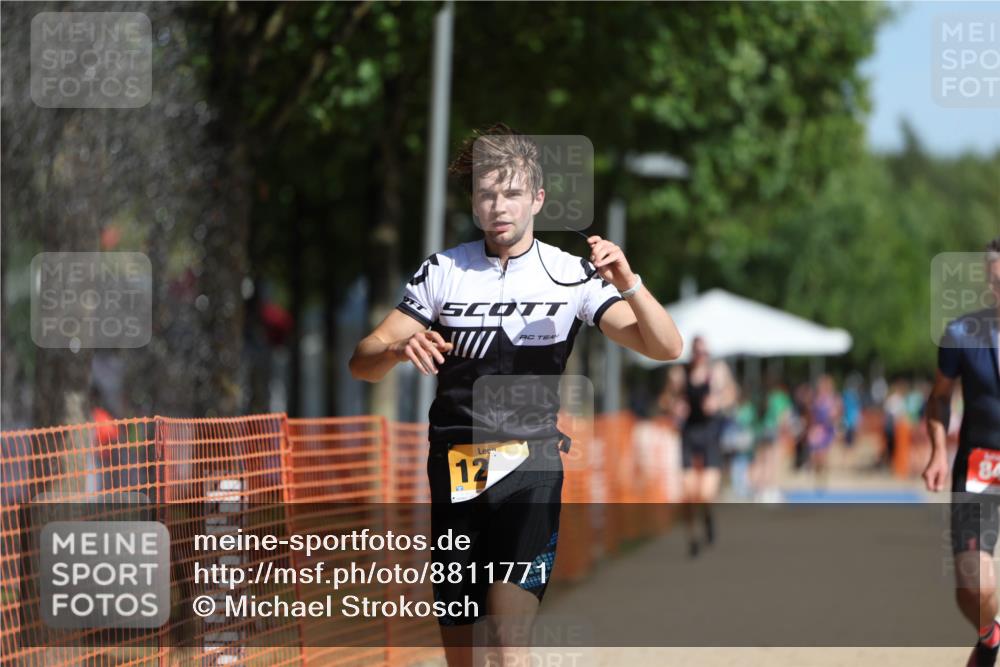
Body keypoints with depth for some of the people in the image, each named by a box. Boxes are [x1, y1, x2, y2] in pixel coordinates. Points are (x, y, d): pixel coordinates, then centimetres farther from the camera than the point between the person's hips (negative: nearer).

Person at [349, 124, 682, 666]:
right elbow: (362, 362, 2)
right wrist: (400, 350, -21)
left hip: (529, 464, -2)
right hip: (454, 471, 2)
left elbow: (665, 347, -5)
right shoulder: (442, 272, 5)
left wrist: (629, 284, -22)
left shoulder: (570, 275, 1)